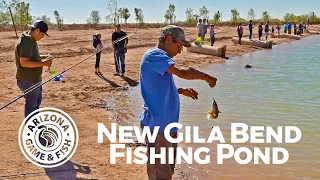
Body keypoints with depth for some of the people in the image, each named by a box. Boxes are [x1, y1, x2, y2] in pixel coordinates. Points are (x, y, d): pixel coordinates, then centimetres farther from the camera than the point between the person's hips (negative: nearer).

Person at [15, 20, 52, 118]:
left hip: (34, 78, 11)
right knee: (31, 104, 2)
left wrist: (44, 57, 6)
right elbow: (24, 62, -31)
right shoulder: (26, 42, -25)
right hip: (28, 80, -11)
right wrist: (43, 63, -27)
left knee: (37, 101, 25)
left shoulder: (31, 40, 8)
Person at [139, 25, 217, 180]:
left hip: (167, 123, 11)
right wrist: (207, 77, -14)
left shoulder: (158, 57, 16)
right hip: (157, 124, -11)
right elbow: (182, 72, -29)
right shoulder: (154, 55, -16)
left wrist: (182, 91, 12)